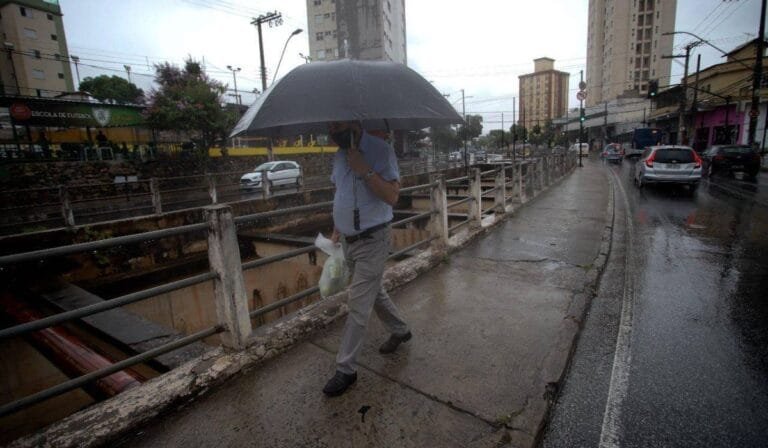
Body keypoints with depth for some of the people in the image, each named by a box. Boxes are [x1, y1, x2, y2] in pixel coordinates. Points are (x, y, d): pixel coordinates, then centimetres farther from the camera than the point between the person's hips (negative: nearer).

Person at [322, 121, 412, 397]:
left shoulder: (380, 151, -15)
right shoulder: (339, 155, 7)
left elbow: (392, 196, -22)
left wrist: (365, 171, -30)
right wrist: (336, 232, 16)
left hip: (372, 240, -7)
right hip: (348, 240, 8)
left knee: (358, 306, -2)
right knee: (373, 292, 21)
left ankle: (346, 369, 12)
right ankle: (400, 330, 44)